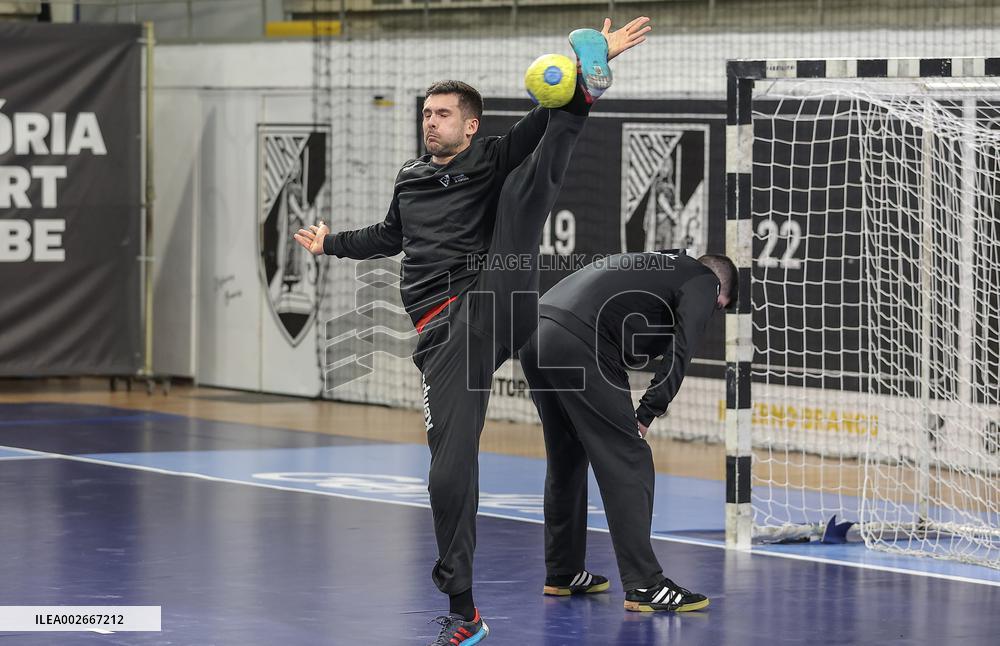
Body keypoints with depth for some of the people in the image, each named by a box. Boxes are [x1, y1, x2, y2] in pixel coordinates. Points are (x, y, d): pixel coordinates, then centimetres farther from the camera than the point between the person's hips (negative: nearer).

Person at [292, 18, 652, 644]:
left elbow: (547, 121, -5)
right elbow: (390, 236, 44)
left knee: (524, 188, -22)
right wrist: (332, 243, 57)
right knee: (450, 469, -6)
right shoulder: (410, 179, 23)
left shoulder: (494, 161, 10)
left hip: (497, 306, -3)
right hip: (444, 333, 3)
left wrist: (590, 72, -20)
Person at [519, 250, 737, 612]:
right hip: (578, 346, -9)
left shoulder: (654, 266, 33)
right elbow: (679, 354, -6)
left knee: (565, 460, 22)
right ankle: (643, 586, -6)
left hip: (536, 332, 9)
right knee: (629, 462, -4)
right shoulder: (704, 282, 9)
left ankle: (562, 574, 32)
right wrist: (647, 414, -3)